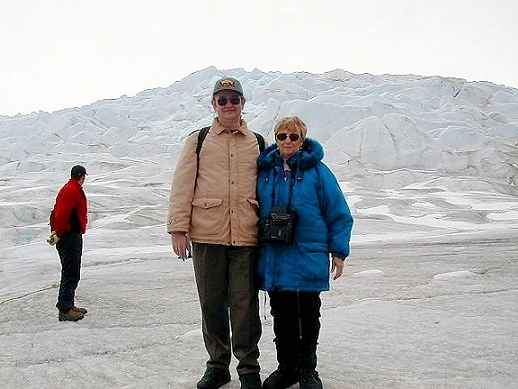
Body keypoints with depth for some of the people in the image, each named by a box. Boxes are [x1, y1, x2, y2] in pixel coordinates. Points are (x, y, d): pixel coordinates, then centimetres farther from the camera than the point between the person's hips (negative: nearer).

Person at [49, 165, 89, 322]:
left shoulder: (67, 189, 18)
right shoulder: (73, 191, -15)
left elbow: (57, 213, 19)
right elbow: (62, 214, -23)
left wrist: (57, 231, 14)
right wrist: (59, 234, -18)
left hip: (73, 237, 11)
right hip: (70, 237, -11)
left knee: (72, 274, 16)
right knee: (70, 274, -7)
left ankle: (68, 305, 24)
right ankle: (65, 310, -4)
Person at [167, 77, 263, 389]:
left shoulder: (258, 143, 13)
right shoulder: (198, 141, 9)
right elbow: (182, 187, 4)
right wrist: (178, 228, -4)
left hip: (247, 237, 0)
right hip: (206, 235, 0)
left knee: (245, 304, 2)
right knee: (212, 303, 9)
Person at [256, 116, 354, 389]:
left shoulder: (317, 171, -4)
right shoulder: (265, 171, 6)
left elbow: (339, 213, -2)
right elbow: (255, 209, 14)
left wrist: (339, 251, -3)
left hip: (308, 258, -3)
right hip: (273, 259, 3)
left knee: (308, 316, 9)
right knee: (282, 316, 13)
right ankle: (286, 367, 30)